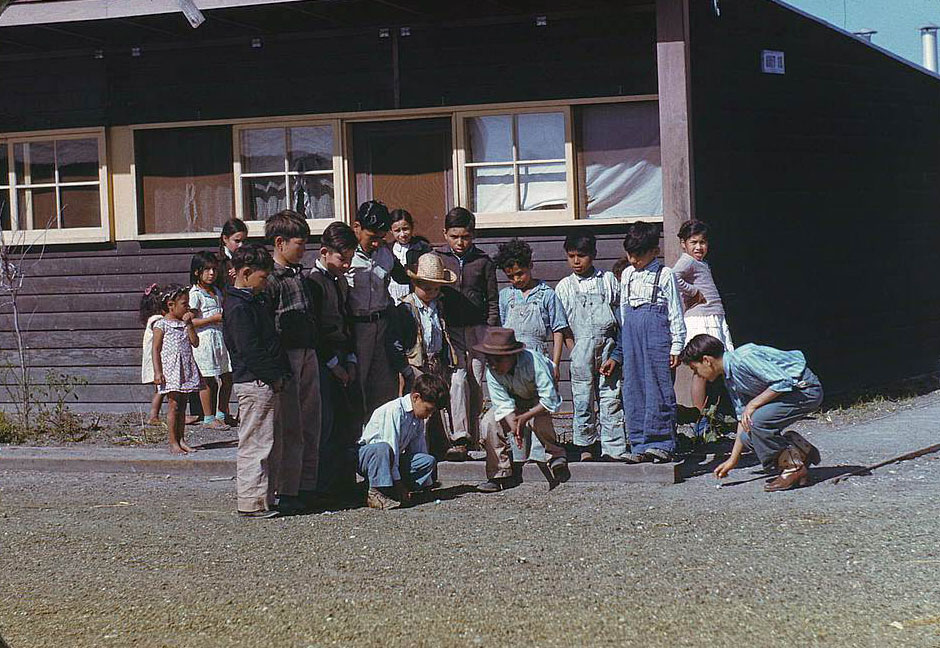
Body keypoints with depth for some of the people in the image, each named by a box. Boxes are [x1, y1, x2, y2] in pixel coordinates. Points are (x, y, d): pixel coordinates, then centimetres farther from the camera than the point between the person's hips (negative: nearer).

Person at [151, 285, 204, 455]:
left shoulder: (184, 323, 13)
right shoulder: (161, 324, -5)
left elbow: (195, 343, 5)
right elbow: (156, 349, -7)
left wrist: (189, 324, -2)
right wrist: (157, 372, -14)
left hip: (186, 367, 6)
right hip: (170, 368, -6)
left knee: (182, 406, 9)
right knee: (173, 405, -7)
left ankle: (181, 440, 14)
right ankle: (173, 442, -4)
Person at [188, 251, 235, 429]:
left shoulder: (216, 291, 15)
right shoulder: (195, 294, -10)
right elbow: (190, 321, -17)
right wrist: (214, 318, -19)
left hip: (221, 337, 8)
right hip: (204, 339, -8)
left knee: (227, 377, 10)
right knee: (208, 380, -2)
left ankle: (222, 414, 22)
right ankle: (208, 418, 7)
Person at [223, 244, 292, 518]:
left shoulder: (255, 301, 18)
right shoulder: (238, 307, -14)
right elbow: (250, 351, -20)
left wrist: (281, 372, 14)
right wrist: (274, 376, -14)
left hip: (268, 383, 10)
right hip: (254, 383, -10)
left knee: (273, 443, 14)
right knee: (256, 444, -6)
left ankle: (265, 498, 21)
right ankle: (252, 503, -2)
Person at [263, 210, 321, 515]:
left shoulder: (300, 274, 17)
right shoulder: (269, 277, -10)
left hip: (308, 354, 8)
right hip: (284, 355, -8)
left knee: (310, 424, 11)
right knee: (290, 428, -6)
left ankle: (308, 487, 18)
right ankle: (286, 492, 0)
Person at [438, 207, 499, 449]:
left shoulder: (483, 261, 6)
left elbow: (492, 300, 8)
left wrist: (491, 332, 0)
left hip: (478, 330, 1)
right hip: (449, 329, -1)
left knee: (476, 383, 4)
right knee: (457, 380, -14)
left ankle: (474, 435, 13)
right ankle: (459, 435, -19)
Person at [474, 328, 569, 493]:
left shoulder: (533, 361, -38)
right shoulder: (492, 371, -25)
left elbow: (550, 401, -36)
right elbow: (505, 405, -26)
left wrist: (524, 417, -39)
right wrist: (514, 428, -44)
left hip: (540, 400, -4)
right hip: (516, 400, 4)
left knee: (538, 420, -35)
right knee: (489, 422, -18)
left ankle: (557, 459, -9)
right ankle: (502, 473, -7)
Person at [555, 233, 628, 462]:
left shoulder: (608, 280, 8)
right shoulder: (564, 287, 9)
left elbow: (621, 318, 6)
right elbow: (563, 326, 6)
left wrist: (617, 355, -1)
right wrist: (575, 353, -5)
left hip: (609, 347, 0)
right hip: (580, 347, 0)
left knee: (611, 399, -2)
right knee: (582, 399, 1)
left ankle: (613, 449, 1)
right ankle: (586, 447, 11)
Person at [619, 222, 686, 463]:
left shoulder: (665, 275, -2)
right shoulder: (627, 275, 13)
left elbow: (675, 312, -1)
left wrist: (676, 345, -4)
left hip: (657, 334, -5)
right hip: (632, 333, 5)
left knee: (658, 388, -5)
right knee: (633, 389, 3)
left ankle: (663, 443, -1)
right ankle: (640, 445, 7)